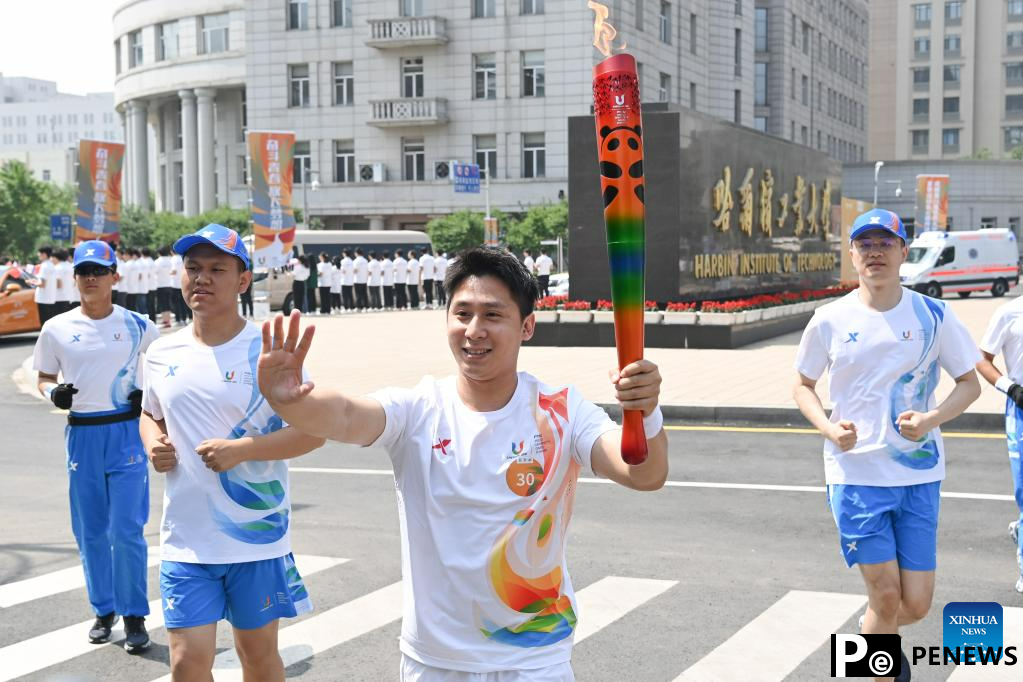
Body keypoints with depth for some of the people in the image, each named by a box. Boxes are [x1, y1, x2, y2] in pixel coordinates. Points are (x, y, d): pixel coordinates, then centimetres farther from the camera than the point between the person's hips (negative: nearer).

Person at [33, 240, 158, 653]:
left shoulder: (137, 326, -1)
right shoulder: (56, 329, 2)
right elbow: (44, 377, 12)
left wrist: (149, 394, -6)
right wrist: (53, 394, -10)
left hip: (126, 433, -2)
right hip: (81, 435, 2)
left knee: (126, 530, -6)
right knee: (90, 531, 9)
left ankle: (134, 616, 5)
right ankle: (104, 610, 25)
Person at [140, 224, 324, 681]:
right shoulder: (162, 353, 5)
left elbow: (314, 429, -10)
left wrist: (241, 449, -21)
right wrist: (154, 445, 0)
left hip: (258, 537, -2)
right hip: (186, 539, 3)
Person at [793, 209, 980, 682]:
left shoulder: (933, 316, -1)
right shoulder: (830, 320, -2)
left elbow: (970, 382, 7)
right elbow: (803, 385, 10)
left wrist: (932, 419, -12)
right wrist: (827, 427, -10)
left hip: (919, 475, 1)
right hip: (855, 474, -1)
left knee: (916, 603, 3)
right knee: (885, 596, -2)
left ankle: (886, 641, 39)